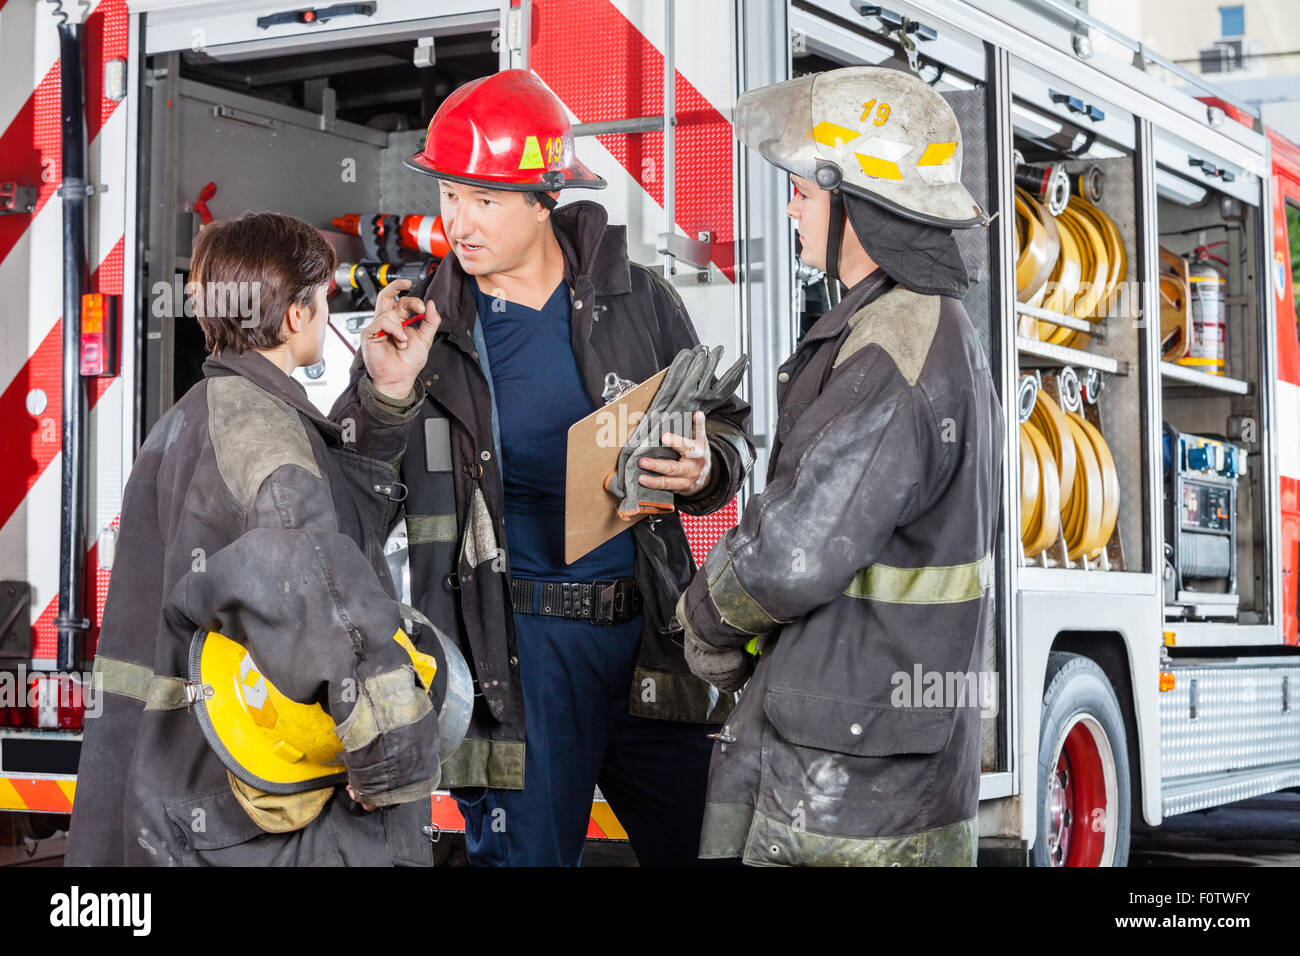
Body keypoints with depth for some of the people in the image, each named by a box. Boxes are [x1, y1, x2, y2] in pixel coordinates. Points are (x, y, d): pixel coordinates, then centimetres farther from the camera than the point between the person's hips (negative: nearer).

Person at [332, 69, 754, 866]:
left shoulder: (637, 299, 3)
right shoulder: (422, 323, 0)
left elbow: (727, 426, 13)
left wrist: (704, 471, -11)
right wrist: (387, 396, -18)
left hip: (647, 628, 2)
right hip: (519, 644, -2)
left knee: (704, 842, 10)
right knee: (528, 852, 4)